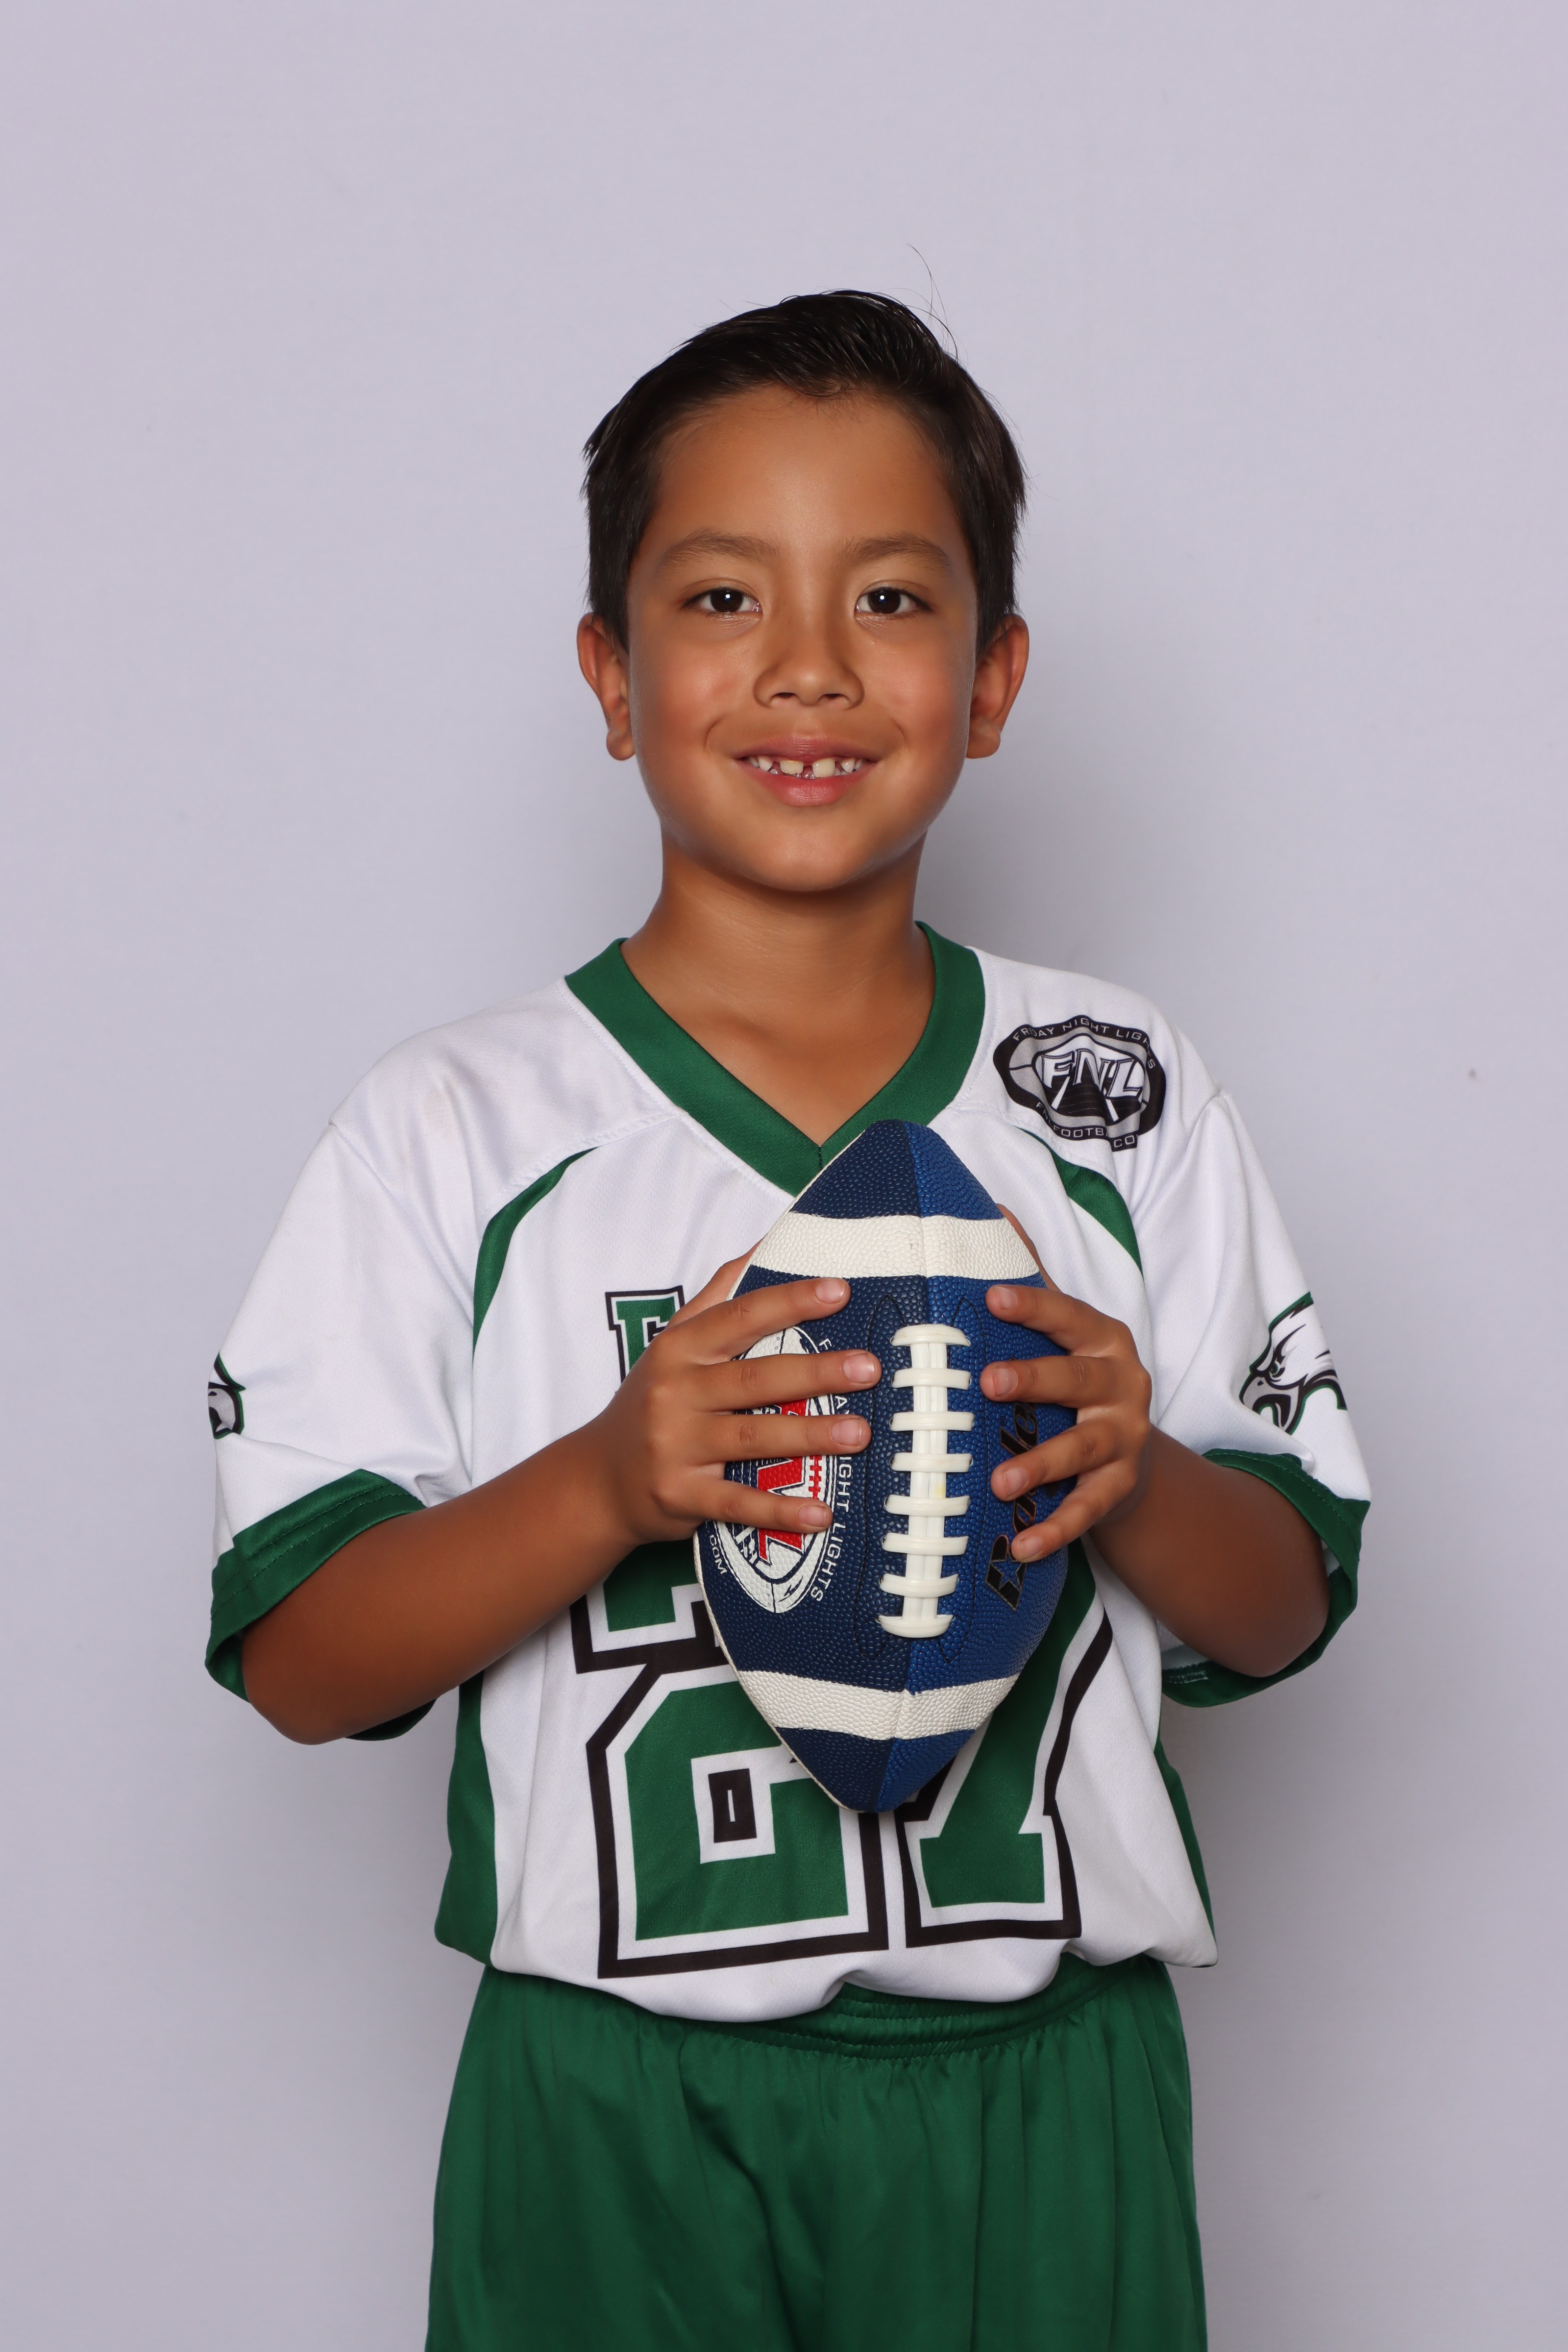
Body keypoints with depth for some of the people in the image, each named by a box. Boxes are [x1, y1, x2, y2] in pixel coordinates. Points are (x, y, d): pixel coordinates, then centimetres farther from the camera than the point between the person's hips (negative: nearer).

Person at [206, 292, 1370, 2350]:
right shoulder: (453, 1135, -3)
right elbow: (295, 1662, -6)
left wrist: (1136, 1481, -14)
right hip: (617, 2104, -1)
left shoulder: (1128, 1101, 3)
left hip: (1041, 2095, 2)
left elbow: (1287, 1606, 6)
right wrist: (607, 1483, -21)